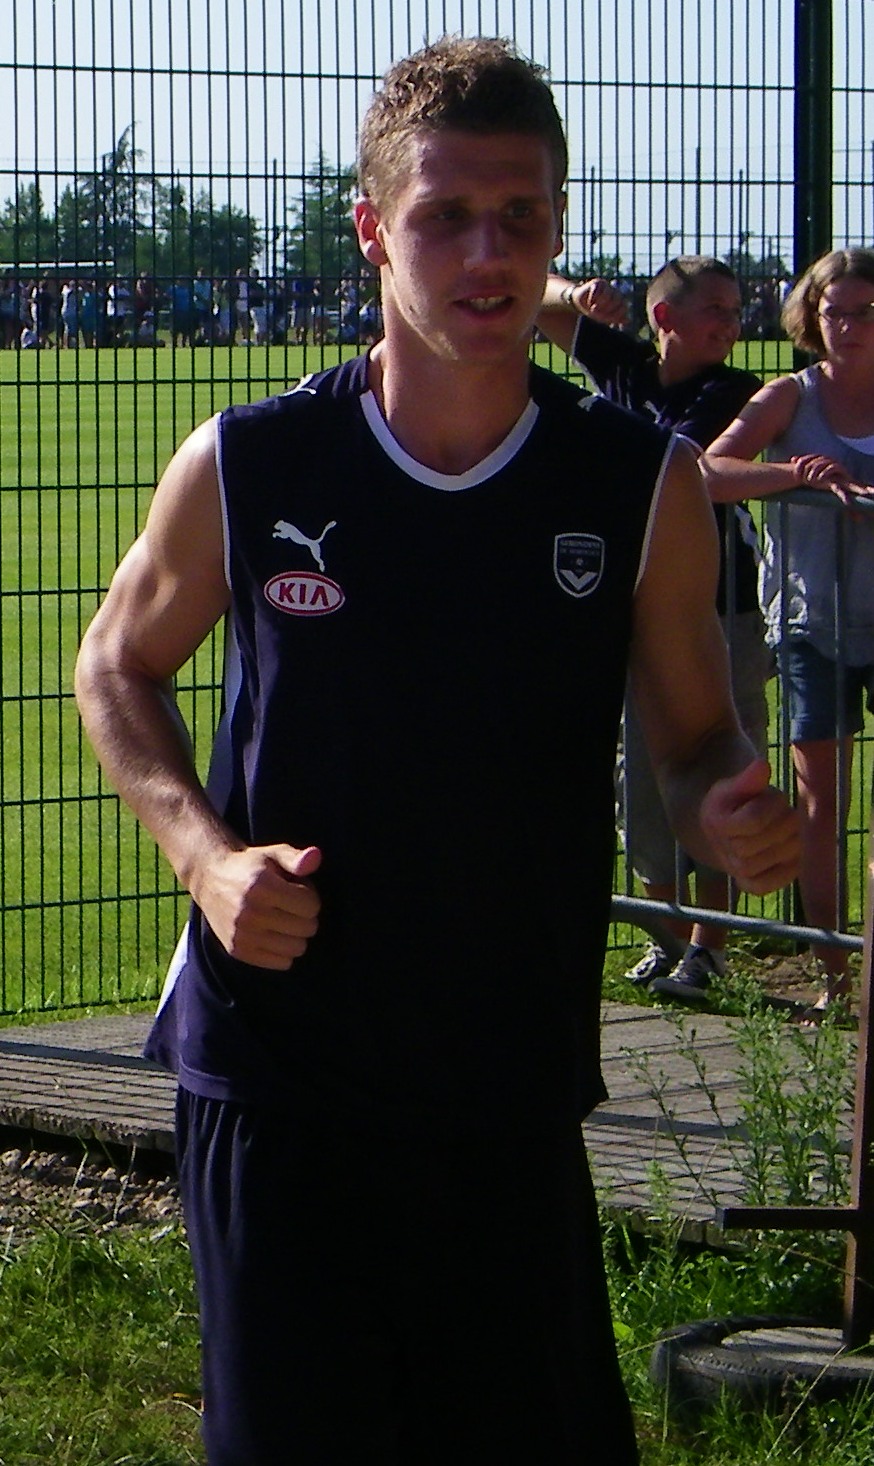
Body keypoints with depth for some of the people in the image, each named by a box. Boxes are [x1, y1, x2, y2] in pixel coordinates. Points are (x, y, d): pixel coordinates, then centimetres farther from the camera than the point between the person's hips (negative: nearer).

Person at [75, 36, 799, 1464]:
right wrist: (206, 851, -8)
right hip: (272, 1077, -1)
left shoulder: (645, 488, -4)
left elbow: (695, 735, 8)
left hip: (514, 1087, 1)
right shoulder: (245, 470, -6)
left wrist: (731, 812, -16)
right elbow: (117, 667, 10)